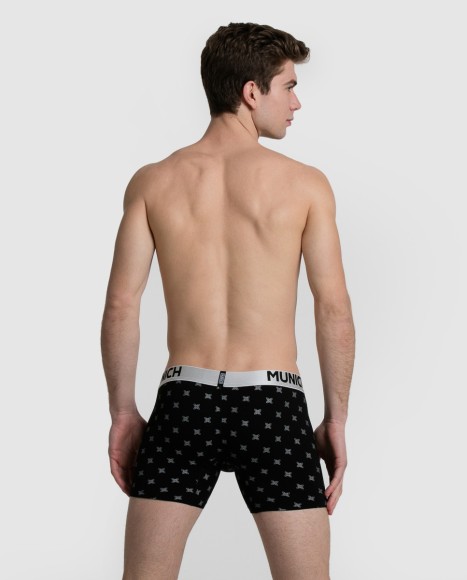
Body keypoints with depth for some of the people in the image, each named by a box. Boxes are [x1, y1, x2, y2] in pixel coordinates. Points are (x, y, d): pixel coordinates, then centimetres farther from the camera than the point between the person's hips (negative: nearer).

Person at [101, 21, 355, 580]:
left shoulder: (152, 182, 3)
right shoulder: (305, 184, -2)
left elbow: (120, 307, 0)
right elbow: (335, 312, -3)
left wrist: (123, 412, 8)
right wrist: (336, 418, 5)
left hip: (186, 399, 2)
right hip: (272, 402, -2)